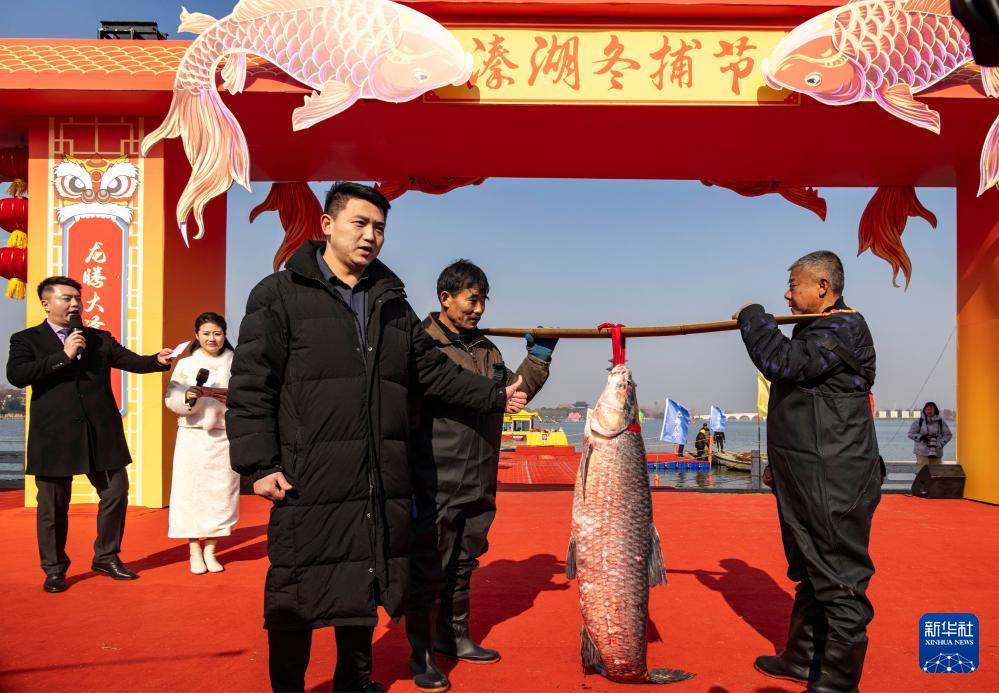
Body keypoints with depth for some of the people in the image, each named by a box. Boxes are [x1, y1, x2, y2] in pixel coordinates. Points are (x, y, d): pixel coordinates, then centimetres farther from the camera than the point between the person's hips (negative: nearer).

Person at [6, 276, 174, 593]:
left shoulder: (100, 338, 12)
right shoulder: (26, 339, 3)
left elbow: (130, 360, 3)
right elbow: (16, 375, -12)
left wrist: (157, 360, -18)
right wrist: (64, 356, -15)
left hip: (101, 433, 3)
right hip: (54, 436, -3)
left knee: (116, 493, 6)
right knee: (53, 505, 7)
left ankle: (106, 557, 25)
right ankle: (54, 568, 23)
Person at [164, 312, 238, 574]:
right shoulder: (186, 364, 7)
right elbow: (170, 398, 0)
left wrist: (231, 397, -19)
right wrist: (188, 395, -19)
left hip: (224, 437, 0)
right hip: (193, 436, 0)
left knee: (221, 492, 1)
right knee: (192, 491, -2)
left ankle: (210, 550, 12)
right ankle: (194, 551, 6)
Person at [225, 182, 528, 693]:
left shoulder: (392, 304, 15)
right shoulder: (279, 295, -1)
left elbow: (435, 372, 19)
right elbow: (250, 386, -6)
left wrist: (495, 396, 15)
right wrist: (259, 464, -12)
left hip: (381, 487, 5)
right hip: (307, 484, -5)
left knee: (365, 591, 16)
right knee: (295, 596, 5)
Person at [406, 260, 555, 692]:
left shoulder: (486, 350, 11)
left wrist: (538, 358, 12)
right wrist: (406, 482, -18)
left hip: (479, 485, 7)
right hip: (435, 486, -7)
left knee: (462, 566, 20)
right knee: (428, 571, 3)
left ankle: (454, 637, 38)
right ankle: (421, 655, 18)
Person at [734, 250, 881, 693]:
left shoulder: (844, 328, -14)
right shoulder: (817, 329, 17)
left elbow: (782, 362, -27)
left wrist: (753, 317, -13)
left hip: (834, 483, -11)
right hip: (806, 479, 11)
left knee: (840, 581, -1)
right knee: (810, 574, 20)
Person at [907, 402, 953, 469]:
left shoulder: (940, 422, 6)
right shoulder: (919, 421, 1)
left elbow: (948, 435, 10)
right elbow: (911, 434, 4)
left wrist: (941, 444, -6)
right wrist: (920, 437, -13)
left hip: (936, 452, 2)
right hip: (922, 452, -2)